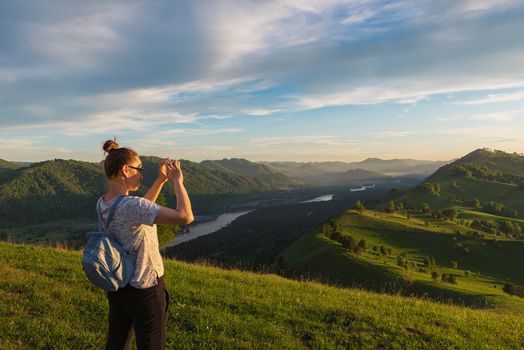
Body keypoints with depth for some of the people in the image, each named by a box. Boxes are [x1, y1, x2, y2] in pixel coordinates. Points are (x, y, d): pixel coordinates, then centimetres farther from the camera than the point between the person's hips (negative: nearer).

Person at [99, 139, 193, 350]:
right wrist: (177, 180, -22)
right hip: (144, 290, -7)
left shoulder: (103, 204, -3)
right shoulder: (131, 205, -30)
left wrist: (161, 180, 7)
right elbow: (185, 217, -35)